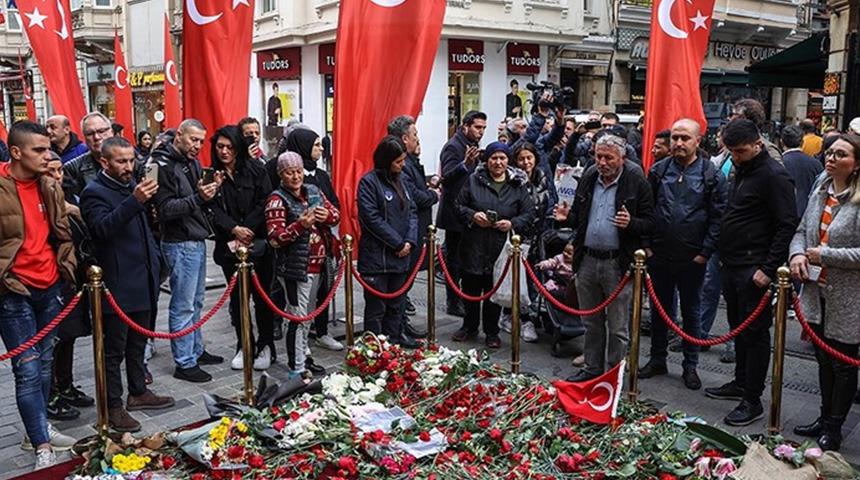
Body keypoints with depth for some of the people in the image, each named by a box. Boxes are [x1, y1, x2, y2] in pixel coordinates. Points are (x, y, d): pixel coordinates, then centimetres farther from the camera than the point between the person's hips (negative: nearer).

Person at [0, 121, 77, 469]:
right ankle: (42, 448, 0)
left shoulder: (50, 187, 6)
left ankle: (38, 430, 29)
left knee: (44, 363, 14)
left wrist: (67, 267, 8)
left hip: (50, 287, 6)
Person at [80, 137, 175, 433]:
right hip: (118, 285, -8)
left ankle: (138, 392, 31)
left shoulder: (132, 186, 13)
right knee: (114, 350, 2)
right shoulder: (94, 192, -11)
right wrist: (135, 201, -39)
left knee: (138, 344, 19)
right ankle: (113, 407, 11)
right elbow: (103, 227, -29)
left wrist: (155, 261, 17)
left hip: (144, 283, 8)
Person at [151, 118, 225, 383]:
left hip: (197, 241, 9)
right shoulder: (163, 165, -12)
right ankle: (184, 363, 7)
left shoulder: (192, 163, 14)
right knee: (183, 306, -2)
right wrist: (198, 198, -29)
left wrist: (211, 191, -1)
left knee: (196, 302, 18)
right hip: (180, 244, -9)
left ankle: (196, 351, 30)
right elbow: (165, 209, -19)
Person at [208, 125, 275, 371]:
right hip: (229, 245, 2)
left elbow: (263, 204, -6)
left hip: (257, 243, -2)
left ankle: (265, 346, 16)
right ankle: (244, 346, 21)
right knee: (237, 297, 8)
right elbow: (214, 210, -4)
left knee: (261, 296, 3)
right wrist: (234, 230, -18)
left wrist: (247, 231, -14)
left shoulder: (255, 170, 0)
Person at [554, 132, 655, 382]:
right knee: (592, 323, 17)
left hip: (618, 264, -5)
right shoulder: (588, 179, 9)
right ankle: (592, 368, 30)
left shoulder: (637, 183, -7)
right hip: (587, 261, 5)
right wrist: (567, 217, -2)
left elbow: (650, 223, -7)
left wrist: (631, 223, -27)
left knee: (617, 327, 6)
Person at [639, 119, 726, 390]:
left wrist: (706, 252, -11)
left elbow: (717, 217, -6)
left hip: (693, 258, -2)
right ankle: (658, 360, 27)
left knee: (692, 312, 11)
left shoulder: (711, 175, -4)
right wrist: (645, 245, -2)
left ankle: (690, 366, 23)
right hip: (659, 255, 2)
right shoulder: (658, 170, 2)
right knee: (659, 309, 13)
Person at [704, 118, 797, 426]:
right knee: (738, 327, 18)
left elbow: (787, 225, -18)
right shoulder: (740, 170, 14)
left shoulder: (774, 175, -14)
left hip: (754, 270, -9)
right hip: (732, 264, 9)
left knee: (754, 332, -1)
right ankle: (741, 383, 31)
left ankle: (752, 400, 7)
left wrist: (768, 269, -20)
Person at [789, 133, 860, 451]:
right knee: (824, 360, 19)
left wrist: (825, 255, -19)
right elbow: (802, 230, 14)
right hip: (817, 293, 7)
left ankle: (834, 428, 22)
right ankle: (825, 417, 34)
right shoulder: (821, 193, 8)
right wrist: (797, 253, -5)